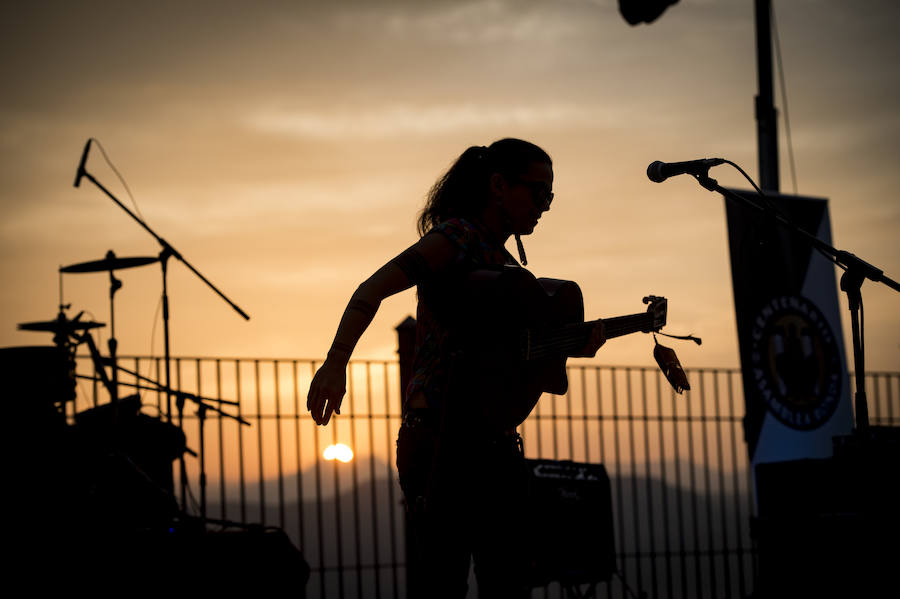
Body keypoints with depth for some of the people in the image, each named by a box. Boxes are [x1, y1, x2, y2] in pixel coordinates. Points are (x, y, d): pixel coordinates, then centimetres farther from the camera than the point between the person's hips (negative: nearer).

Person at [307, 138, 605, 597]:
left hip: (496, 439, 9)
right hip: (443, 435, -9)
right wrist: (335, 364, -34)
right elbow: (372, 290, -18)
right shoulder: (458, 237, -6)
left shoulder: (506, 263, 21)